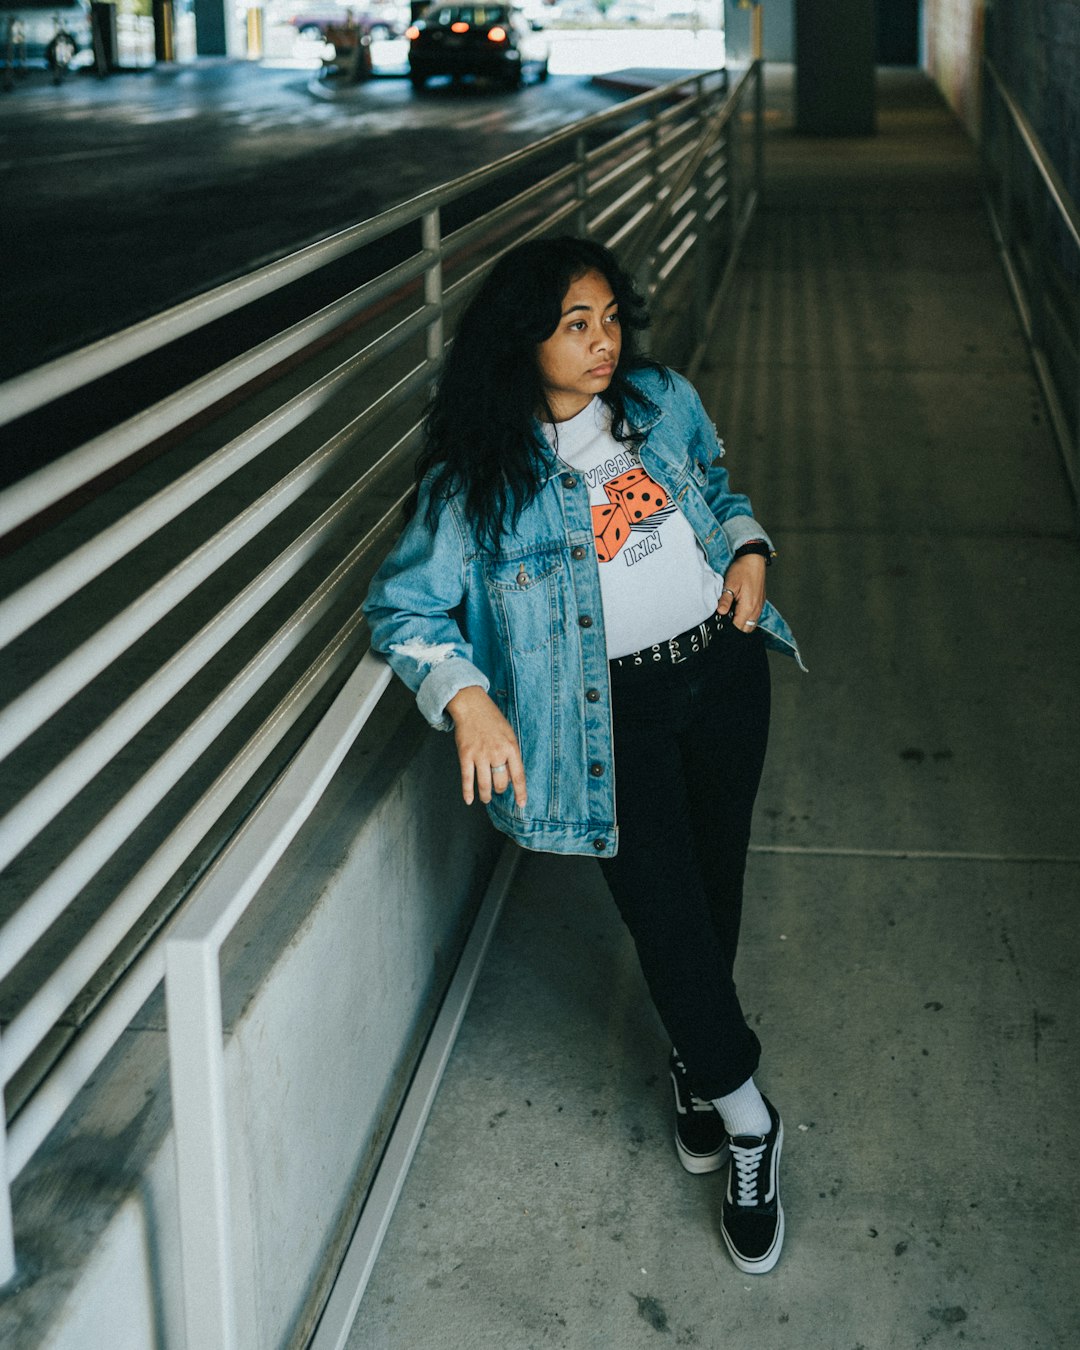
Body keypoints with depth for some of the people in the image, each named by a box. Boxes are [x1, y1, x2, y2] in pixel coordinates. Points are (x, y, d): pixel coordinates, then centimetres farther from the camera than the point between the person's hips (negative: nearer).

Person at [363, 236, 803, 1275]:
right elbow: (402, 604, -9)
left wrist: (748, 547, -1)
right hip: (611, 712, -4)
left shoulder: (664, 401, 1)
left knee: (716, 881, 15)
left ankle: (698, 1064, 41)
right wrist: (468, 699, -25)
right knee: (664, 909, -6)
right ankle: (745, 1120, 15)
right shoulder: (477, 477, -13)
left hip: (722, 667, 4)